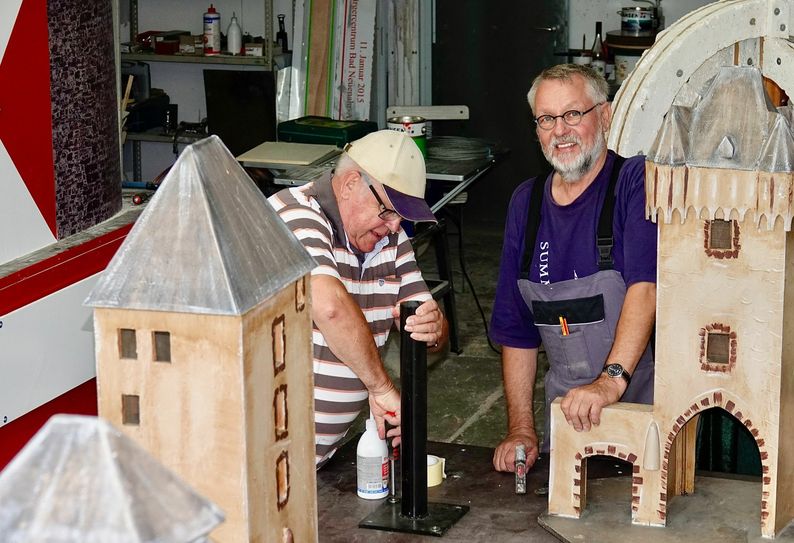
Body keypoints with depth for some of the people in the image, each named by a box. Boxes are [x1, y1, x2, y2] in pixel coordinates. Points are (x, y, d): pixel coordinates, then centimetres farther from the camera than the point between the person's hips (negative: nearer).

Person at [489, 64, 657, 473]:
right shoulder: (526, 202, 12)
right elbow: (516, 330, 15)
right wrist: (521, 428, 6)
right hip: (565, 413, 5)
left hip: (645, 410, -4)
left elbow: (646, 286, -22)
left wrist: (612, 378, -34)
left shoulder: (637, 181, -6)